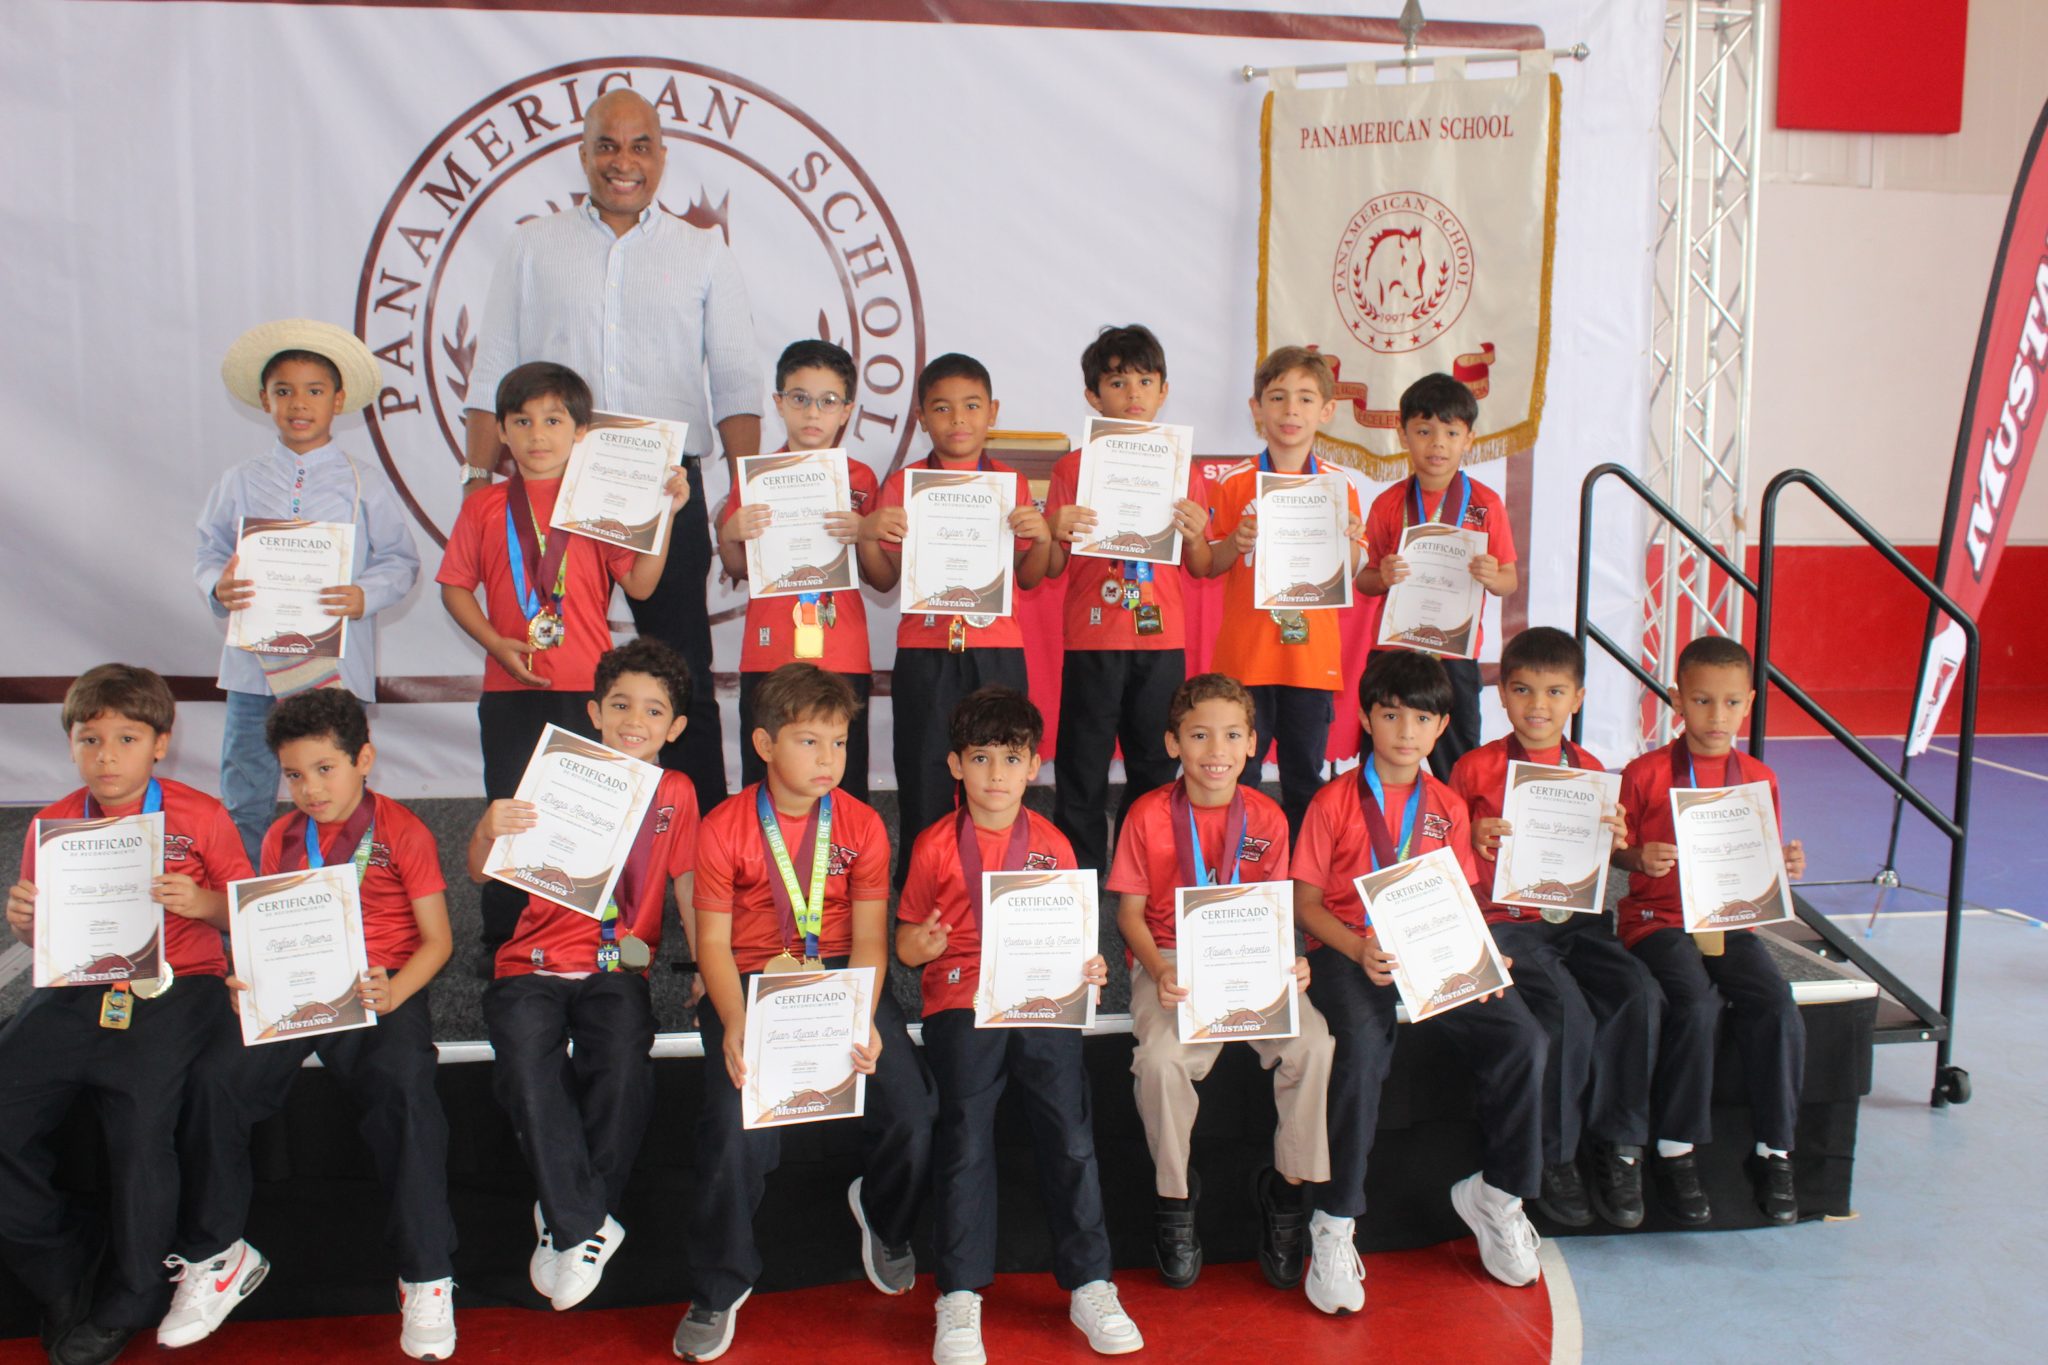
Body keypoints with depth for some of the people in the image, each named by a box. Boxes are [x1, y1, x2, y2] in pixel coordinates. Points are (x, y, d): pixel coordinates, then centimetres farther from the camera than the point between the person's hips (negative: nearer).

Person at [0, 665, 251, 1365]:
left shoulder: (200, 817, 1)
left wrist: (202, 902, -19)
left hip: (171, 988, -4)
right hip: (75, 991, 4)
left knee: (139, 1125, -23)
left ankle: (125, 1305, 2)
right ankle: (62, 1264, 15)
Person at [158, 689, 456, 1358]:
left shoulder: (404, 832, 2)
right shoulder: (282, 838, 17)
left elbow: (436, 939, -1)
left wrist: (393, 993, -19)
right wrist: (249, 980, -4)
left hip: (380, 984, -4)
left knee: (401, 1086, -32)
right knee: (213, 1078, -21)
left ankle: (426, 1276, -21)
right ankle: (216, 1255, 1)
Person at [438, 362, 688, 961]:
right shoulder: (486, 507, 6)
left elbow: (640, 583, -5)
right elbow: (455, 586, 6)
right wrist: (497, 643, -8)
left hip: (588, 687, -1)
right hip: (510, 689, 1)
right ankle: (502, 943, 22)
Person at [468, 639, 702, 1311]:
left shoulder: (676, 792, 6)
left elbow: (686, 882, 10)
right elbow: (480, 873, -7)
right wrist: (488, 830, -30)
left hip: (617, 967, 1)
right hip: (537, 961, 0)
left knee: (624, 1064, -28)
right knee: (525, 1060, -29)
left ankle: (567, 1218, -7)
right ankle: (587, 1226, -15)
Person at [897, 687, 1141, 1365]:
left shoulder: (1052, 843, 12)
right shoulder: (935, 845, 7)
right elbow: (907, 936, 12)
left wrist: (1087, 965, -4)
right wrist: (919, 946, -11)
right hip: (960, 1000, -1)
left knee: (1070, 1134, -8)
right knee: (965, 1137, -12)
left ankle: (1090, 1285, 4)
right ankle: (960, 1299, -2)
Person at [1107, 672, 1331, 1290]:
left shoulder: (1267, 817, 4)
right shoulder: (1148, 815, -4)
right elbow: (1130, 912, 0)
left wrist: (1288, 962, -11)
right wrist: (1159, 970, -18)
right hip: (1170, 963, -2)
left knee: (1312, 1042, -24)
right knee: (1162, 1058, -31)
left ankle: (1288, 1185, -1)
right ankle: (1175, 1195, -4)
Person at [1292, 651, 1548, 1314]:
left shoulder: (1448, 807, 13)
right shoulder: (1333, 803, 1)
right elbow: (1305, 903, 0)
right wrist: (1359, 948, -18)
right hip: (1347, 949, -4)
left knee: (1523, 1038, -17)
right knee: (1363, 1046, -34)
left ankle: (1497, 1191, 6)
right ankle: (1334, 1225, -20)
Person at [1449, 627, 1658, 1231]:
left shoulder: (1591, 772, 12)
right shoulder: (1475, 769, 1)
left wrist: (1616, 841, -4)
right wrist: (1475, 842, -17)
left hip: (1576, 920, 4)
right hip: (1504, 922, -4)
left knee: (1639, 994, -22)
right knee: (1567, 1009, -27)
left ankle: (1618, 1145, -6)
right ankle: (1555, 1157, -7)